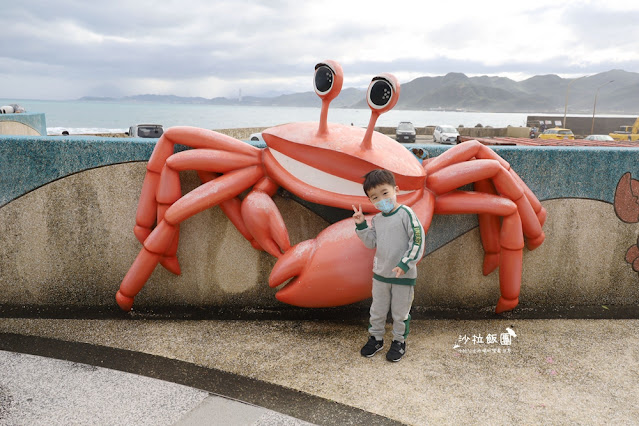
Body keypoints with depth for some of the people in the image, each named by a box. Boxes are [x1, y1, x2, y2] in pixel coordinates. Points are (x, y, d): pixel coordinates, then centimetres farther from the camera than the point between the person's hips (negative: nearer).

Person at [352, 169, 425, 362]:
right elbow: (371, 242, 9)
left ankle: (399, 341, 31)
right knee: (377, 310, 18)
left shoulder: (406, 213, -16)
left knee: (400, 312, 11)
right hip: (380, 273, 5)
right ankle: (376, 338, 37)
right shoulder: (377, 219, 4)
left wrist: (405, 264, -21)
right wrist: (361, 225, -3)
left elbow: (418, 241, -18)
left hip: (404, 275, -5)